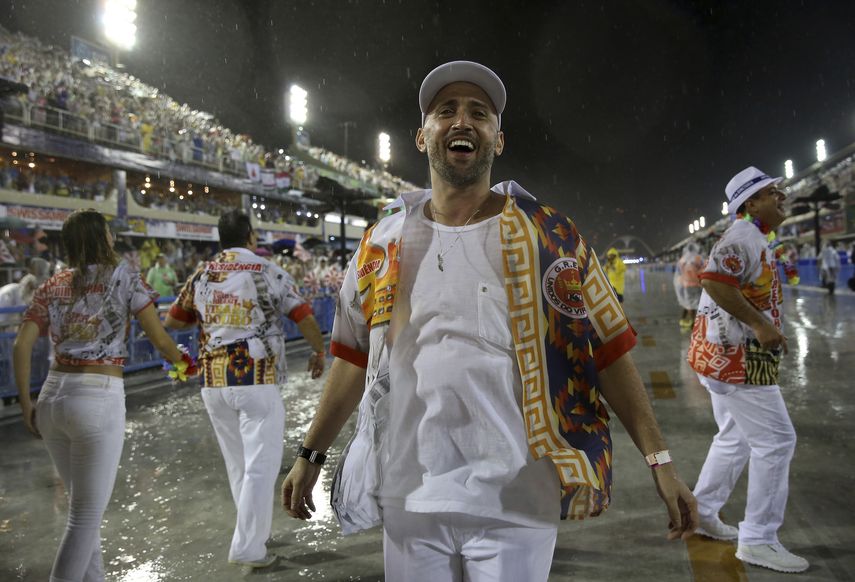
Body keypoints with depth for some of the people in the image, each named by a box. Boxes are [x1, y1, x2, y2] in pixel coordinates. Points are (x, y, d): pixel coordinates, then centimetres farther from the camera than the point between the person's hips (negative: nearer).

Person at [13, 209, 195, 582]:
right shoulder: (125, 277, -1)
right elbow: (160, 339, -2)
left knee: (83, 507, 21)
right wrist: (180, 361, 18)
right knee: (86, 517, 3)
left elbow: (21, 347, 0)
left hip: (52, 397, 6)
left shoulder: (52, 287, 11)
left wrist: (26, 404, 7)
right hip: (99, 401, -6)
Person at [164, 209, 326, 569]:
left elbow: (172, 321, 18)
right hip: (257, 380, -5)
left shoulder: (201, 276, 9)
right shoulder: (268, 273, -3)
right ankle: (248, 548, 0)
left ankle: (253, 532, 29)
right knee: (261, 465, 1)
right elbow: (305, 319, -4)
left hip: (213, 382, 5)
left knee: (237, 464, 16)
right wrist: (319, 352, 12)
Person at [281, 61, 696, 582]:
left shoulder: (550, 236, -2)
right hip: (407, 499, 3)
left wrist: (660, 459, -6)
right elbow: (354, 359, 12)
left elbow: (609, 352, -1)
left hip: (515, 502, -2)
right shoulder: (382, 244, 5)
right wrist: (311, 455, 14)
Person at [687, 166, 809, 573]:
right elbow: (714, 280, -30)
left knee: (735, 438, 19)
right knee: (776, 440, -5)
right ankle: (758, 540, 3)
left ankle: (701, 513, 29)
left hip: (723, 355, 11)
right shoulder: (745, 236, -15)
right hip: (737, 356, -11)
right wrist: (761, 324, -26)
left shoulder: (752, 238, 18)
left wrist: (769, 328, 14)